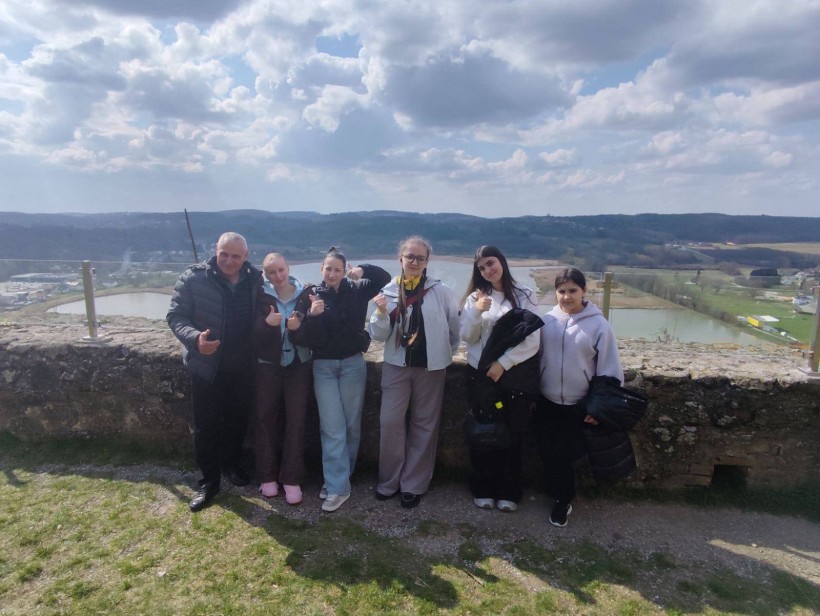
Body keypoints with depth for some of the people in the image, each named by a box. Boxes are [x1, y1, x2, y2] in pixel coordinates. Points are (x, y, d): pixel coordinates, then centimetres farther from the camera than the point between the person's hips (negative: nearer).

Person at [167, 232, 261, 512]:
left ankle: (231, 464, 41)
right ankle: (209, 481, 25)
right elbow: (175, 316, -10)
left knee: (238, 421, 18)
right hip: (207, 366, -2)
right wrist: (195, 338, -28)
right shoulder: (193, 278, -11)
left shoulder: (256, 279, -3)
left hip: (243, 367, 3)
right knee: (206, 426, 7)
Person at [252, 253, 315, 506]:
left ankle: (292, 479, 12)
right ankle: (267, 476, 22)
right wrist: (266, 323, -28)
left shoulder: (306, 294, -4)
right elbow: (251, 333, -9)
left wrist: (299, 327, -26)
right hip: (267, 366, 0)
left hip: (299, 366, 0)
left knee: (296, 421, 2)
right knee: (265, 419, 7)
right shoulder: (260, 296, -4)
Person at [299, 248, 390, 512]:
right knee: (332, 427, -1)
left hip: (353, 364, 1)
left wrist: (363, 270, -18)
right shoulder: (314, 296, -4)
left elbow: (385, 278, -3)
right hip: (324, 366, -1)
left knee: (351, 424, 9)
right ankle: (338, 487, 5)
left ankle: (338, 478, 26)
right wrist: (313, 315, -28)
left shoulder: (356, 290, -2)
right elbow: (311, 338, -9)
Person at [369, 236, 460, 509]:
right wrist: (381, 313, -17)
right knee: (390, 422, 1)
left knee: (424, 425, 8)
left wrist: (444, 351, 8)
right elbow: (379, 335, 0)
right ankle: (389, 480, 21)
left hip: (431, 366, -1)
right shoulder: (388, 291, 0)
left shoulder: (442, 291, -6)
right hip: (396, 365, 1)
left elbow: (455, 327, 5)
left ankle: (413, 484, 23)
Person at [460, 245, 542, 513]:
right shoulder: (476, 297, 6)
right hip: (481, 374, 2)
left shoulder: (525, 296, -2)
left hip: (517, 375, -1)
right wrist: (476, 312, -15)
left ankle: (508, 492, 24)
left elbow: (532, 340, -7)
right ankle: (483, 489, 25)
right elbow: (468, 337, 1)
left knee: (514, 434, 8)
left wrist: (503, 363, -13)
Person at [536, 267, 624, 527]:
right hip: (547, 401, 3)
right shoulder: (547, 320, -3)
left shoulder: (598, 324, -10)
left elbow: (608, 368, -7)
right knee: (548, 453, 10)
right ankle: (559, 495, 32)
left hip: (579, 404, -3)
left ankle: (563, 500, 28)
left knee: (565, 455, 5)